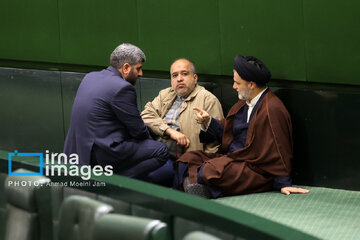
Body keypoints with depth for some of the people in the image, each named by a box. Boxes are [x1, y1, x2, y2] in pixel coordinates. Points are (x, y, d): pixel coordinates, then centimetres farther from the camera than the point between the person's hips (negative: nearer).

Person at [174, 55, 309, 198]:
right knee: (187, 159, -5)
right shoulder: (244, 103, 17)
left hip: (255, 169, -10)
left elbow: (278, 150, -16)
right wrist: (208, 122, 9)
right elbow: (227, 135, 23)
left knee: (209, 170, -33)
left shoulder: (272, 110, -14)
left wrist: (283, 184, -16)